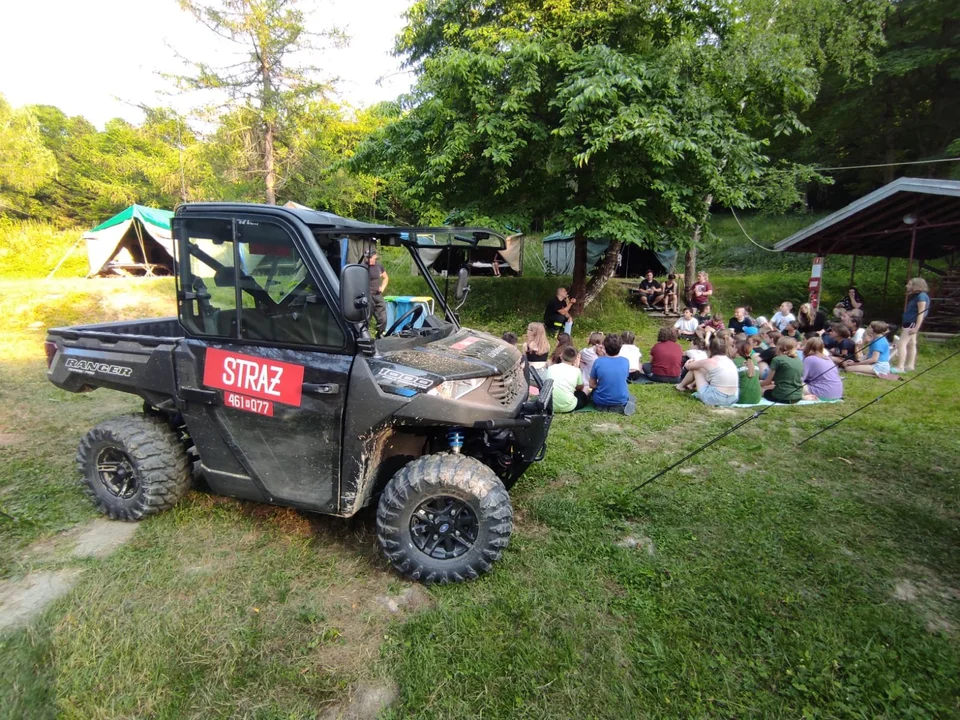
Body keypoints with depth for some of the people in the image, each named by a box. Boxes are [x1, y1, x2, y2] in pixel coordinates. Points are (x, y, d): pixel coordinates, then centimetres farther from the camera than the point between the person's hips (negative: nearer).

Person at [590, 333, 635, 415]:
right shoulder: (625, 361, -12)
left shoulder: (598, 361, -18)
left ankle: (603, 407, 8)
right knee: (631, 399, 36)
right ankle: (621, 407, 7)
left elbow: (592, 385, -10)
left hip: (601, 401, -1)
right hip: (621, 401, 1)